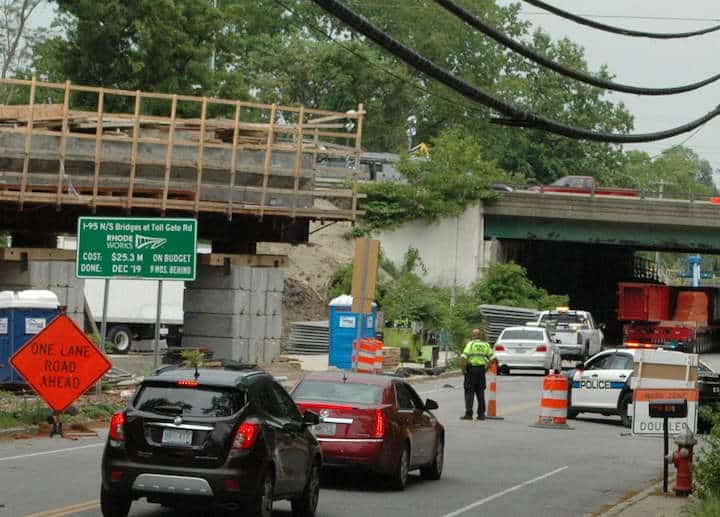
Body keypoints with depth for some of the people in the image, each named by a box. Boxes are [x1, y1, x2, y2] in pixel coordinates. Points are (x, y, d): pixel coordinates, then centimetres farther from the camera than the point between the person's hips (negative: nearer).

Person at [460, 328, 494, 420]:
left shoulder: (471, 344, -5)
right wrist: (487, 367, 13)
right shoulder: (486, 345, 7)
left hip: (471, 368, -4)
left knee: (469, 392, 0)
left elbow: (463, 357, -16)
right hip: (481, 369, 4)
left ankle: (469, 414, -6)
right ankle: (481, 414, 10)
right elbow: (492, 358, 3)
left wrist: (463, 368, -6)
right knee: (480, 392, 11)